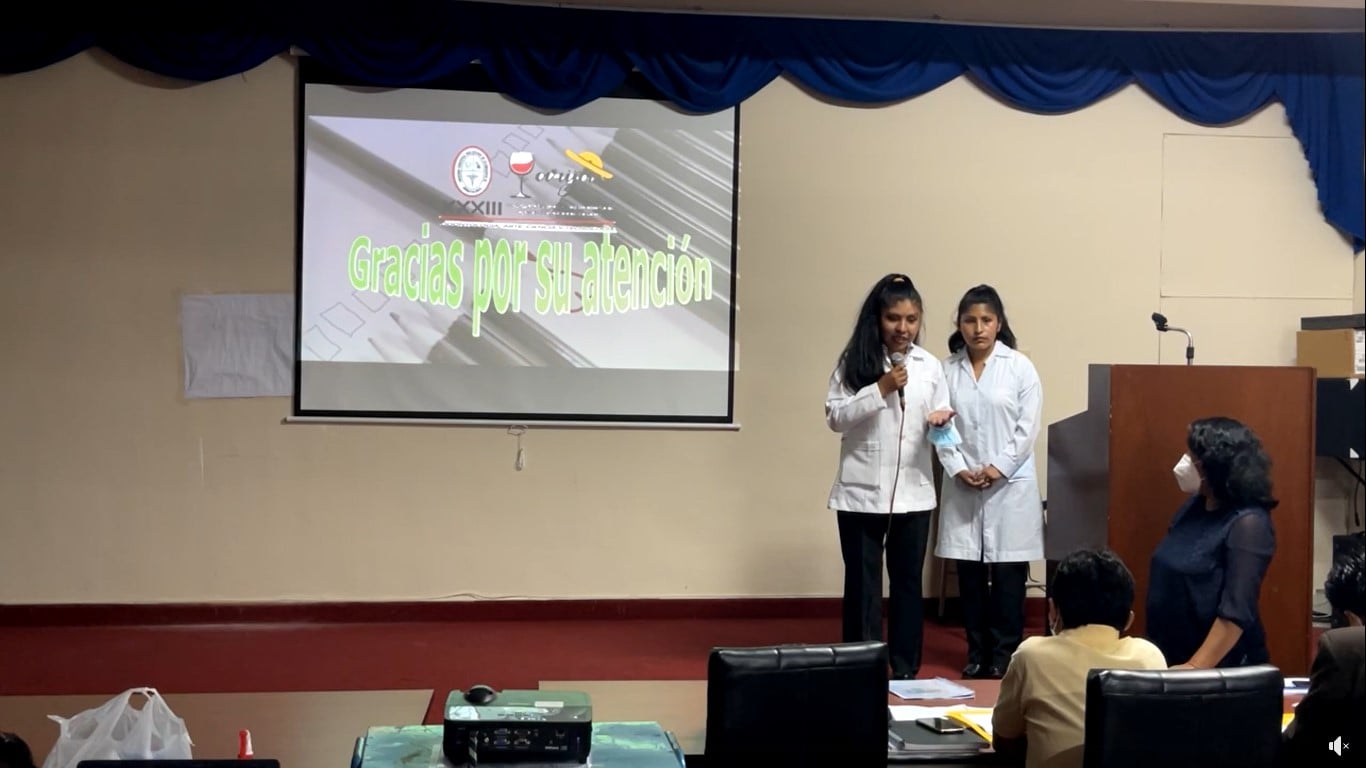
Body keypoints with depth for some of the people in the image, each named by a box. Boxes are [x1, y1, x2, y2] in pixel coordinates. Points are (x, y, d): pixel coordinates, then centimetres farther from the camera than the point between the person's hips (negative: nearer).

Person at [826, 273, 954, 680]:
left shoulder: (930, 366, 6)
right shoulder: (855, 361, -2)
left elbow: (942, 423, 8)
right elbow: (835, 417, -7)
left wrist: (942, 421, -15)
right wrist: (880, 390, -17)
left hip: (913, 491, 3)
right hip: (862, 491, -2)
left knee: (908, 582, 9)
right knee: (862, 583, 5)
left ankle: (905, 669, 19)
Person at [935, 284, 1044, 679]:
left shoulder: (1019, 367, -1)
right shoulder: (947, 369, 4)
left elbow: (1028, 427, -4)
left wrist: (998, 468, -11)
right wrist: (958, 469, -10)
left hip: (1010, 484, -2)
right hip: (962, 484, 2)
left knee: (1007, 574, 0)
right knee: (970, 573, 7)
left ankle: (1003, 655, 9)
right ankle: (976, 653, 16)